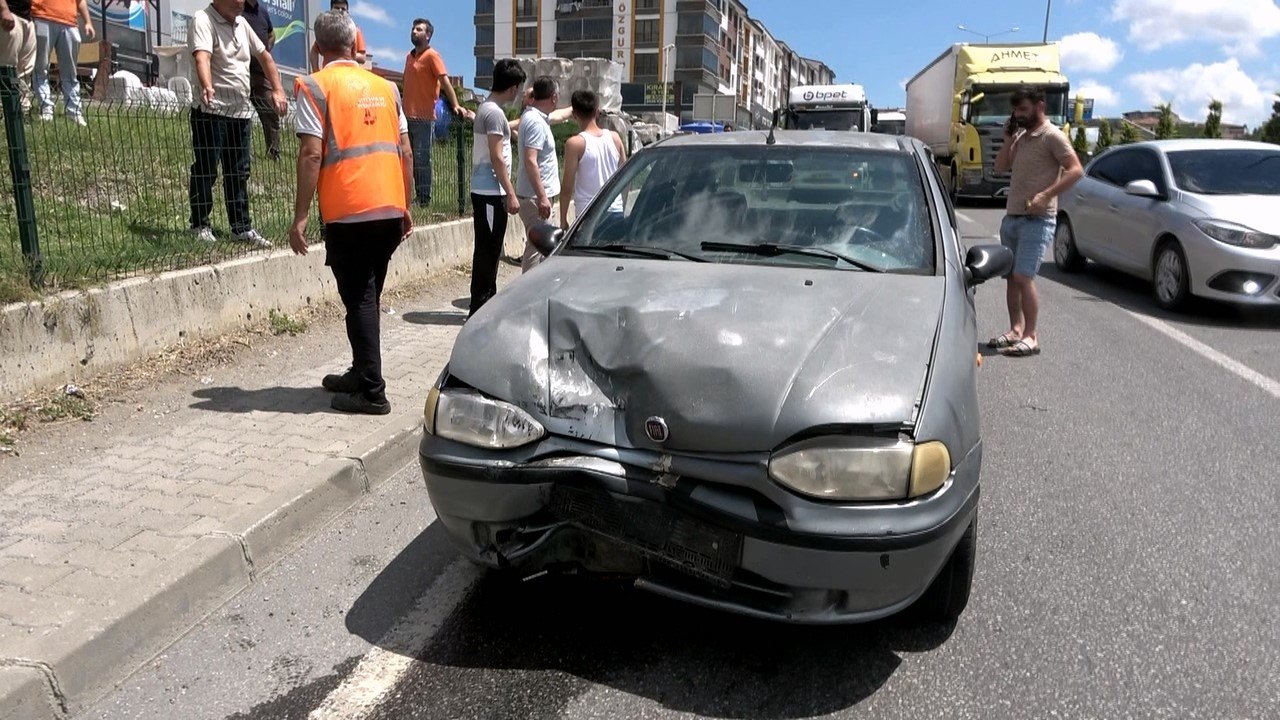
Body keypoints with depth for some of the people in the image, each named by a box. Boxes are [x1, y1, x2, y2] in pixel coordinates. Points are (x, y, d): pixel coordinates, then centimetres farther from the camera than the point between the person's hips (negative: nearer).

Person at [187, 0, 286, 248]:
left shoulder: (241, 23, 13)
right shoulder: (203, 20, -11)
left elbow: (264, 56, 24)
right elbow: (202, 57, -29)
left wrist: (277, 89, 14)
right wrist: (207, 87, -46)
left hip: (241, 111, 7)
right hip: (212, 111, -7)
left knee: (239, 172, 11)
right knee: (206, 170, -2)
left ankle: (241, 227, 17)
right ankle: (200, 226, 7)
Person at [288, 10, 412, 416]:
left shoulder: (315, 87, -2)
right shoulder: (385, 87, 14)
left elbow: (312, 154, -10)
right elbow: (405, 152, 12)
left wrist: (300, 216, -7)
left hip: (348, 213, -5)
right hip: (389, 210, 5)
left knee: (358, 299, 0)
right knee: (368, 296, 16)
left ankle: (372, 392, 0)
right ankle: (361, 374, 28)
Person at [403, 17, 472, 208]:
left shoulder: (432, 56, -5)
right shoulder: (409, 57, 16)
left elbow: (445, 82, -13)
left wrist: (455, 105, -21)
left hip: (424, 117, -8)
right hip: (408, 115, 8)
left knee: (422, 159, -6)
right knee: (413, 159, 10)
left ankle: (424, 198, -1)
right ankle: (418, 196, 16)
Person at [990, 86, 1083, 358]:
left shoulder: (1053, 136, -7)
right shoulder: (1022, 137, 17)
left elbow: (1075, 170, -16)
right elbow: (1001, 166, 16)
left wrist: (1045, 196, -25)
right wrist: (1009, 138, 5)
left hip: (1037, 220, -8)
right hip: (1012, 217, 8)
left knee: (1023, 277, -14)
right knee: (1011, 277, 10)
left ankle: (1031, 337, -8)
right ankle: (1015, 330, 19)